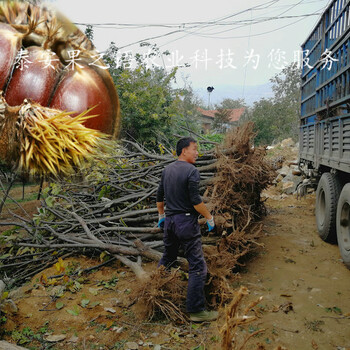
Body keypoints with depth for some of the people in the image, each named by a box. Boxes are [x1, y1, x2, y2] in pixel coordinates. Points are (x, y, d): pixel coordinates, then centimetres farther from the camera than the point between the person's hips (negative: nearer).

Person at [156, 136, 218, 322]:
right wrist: (209, 218, -5)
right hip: (186, 222, -8)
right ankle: (196, 310, -1)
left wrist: (161, 215, 28)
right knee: (197, 265, -3)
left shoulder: (167, 169, 10)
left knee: (167, 258, 23)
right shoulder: (191, 171, -13)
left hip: (169, 221, 8)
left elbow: (159, 196, 16)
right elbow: (196, 201, -18)